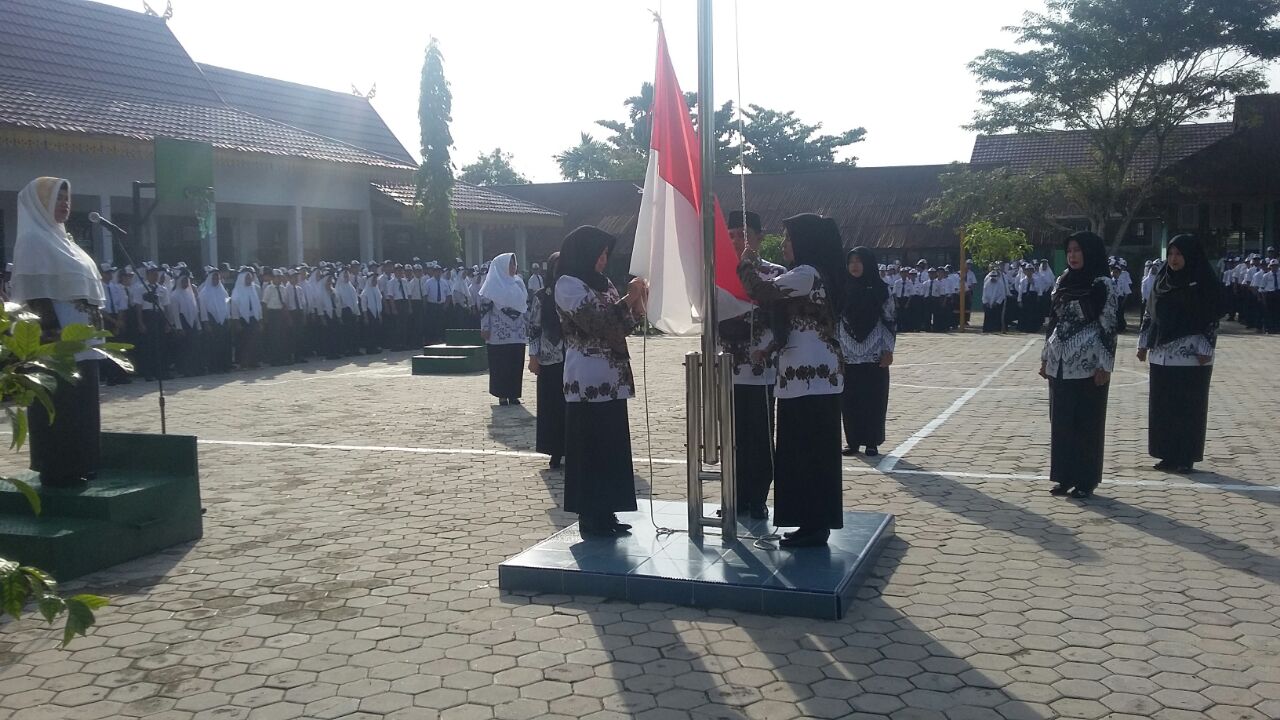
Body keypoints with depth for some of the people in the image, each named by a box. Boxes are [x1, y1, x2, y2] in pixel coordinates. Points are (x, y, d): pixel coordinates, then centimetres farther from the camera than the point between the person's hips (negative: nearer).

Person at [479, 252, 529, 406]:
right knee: (500, 364, -1)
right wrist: (485, 328, -10)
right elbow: (485, 307, -5)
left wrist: (528, 325, 12)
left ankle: (513, 394, 10)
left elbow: (526, 305, 15)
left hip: (518, 332, 4)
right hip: (499, 332, -4)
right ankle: (502, 395, 6)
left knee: (516, 364, 4)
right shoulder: (493, 284, -2)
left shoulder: (519, 282, 11)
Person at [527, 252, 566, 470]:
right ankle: (556, 452, 12)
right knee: (552, 407, 4)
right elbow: (534, 329, 2)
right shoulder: (540, 298, 1)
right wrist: (533, 356, -4)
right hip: (550, 361, -1)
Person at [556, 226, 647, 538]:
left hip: (611, 380, 8)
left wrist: (637, 303, 1)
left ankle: (605, 514, 18)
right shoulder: (568, 285, -8)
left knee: (611, 449, 11)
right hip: (588, 383, -8)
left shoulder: (602, 284, 16)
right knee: (589, 451, -3)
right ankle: (590, 518, 4)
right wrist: (628, 299, -12)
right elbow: (597, 322, -18)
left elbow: (620, 327, 17)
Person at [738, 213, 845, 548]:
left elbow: (764, 292, -19)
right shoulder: (812, 275, 17)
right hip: (811, 375, 10)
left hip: (810, 377, -10)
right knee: (809, 452, 12)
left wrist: (747, 264, -3)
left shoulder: (806, 274, -14)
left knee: (809, 452, -5)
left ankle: (815, 526, 1)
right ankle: (814, 523, 18)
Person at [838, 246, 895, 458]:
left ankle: (872, 442, 10)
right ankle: (853, 441, 13)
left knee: (874, 399, 1)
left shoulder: (881, 289, 0)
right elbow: (836, 321, 9)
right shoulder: (843, 289, 6)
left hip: (874, 355, -2)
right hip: (848, 355, 2)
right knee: (849, 400, 3)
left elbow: (890, 320, 1)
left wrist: (888, 350, -4)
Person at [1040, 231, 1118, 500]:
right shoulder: (1063, 282, 10)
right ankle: (1064, 476, 19)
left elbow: (1109, 326, -9)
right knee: (1060, 421, 9)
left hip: (1088, 365, -6)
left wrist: (1105, 365, -13)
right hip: (1060, 364, 6)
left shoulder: (1103, 284, -6)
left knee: (1087, 422, 3)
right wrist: (1046, 357, 13)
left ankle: (1086, 480, 12)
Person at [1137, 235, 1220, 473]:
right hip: (1162, 355, 5)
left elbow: (1212, 318, -8)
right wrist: (1143, 343, 11)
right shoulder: (1162, 280, 11)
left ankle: (1186, 457, 7)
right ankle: (1168, 455, 15)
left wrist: (1205, 350, -14)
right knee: (1162, 407, 7)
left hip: (1191, 357, -5)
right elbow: (1150, 313, 14)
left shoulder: (1204, 282, -5)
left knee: (1188, 407, 1)